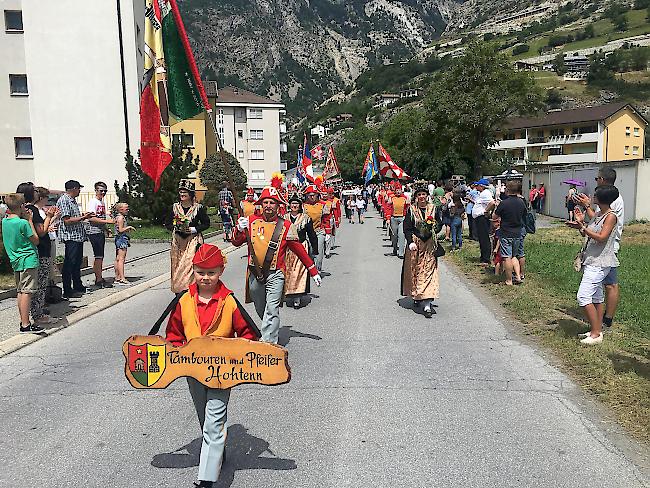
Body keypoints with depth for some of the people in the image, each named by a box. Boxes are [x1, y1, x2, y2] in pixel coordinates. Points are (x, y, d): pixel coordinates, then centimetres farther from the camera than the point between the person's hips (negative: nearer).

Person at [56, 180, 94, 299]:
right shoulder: (64, 200, -13)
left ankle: (78, 286, 27)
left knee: (77, 262, 17)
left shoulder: (73, 200, 18)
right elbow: (67, 220, -20)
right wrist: (82, 217, -16)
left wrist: (83, 216, 12)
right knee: (69, 264, -4)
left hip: (78, 236, 10)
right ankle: (67, 291, 2)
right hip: (70, 237, -10)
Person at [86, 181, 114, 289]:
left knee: (100, 256, 11)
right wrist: (107, 221, -21)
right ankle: (99, 280, -7)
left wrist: (106, 228, 15)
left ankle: (98, 278, 17)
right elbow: (91, 218, -19)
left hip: (101, 232, 9)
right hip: (94, 232, -9)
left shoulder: (103, 202, 17)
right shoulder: (92, 202, -9)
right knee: (99, 256, -10)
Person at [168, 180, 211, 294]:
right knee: (177, 266, 3)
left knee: (190, 264, -13)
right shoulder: (175, 207, 9)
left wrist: (193, 229, -11)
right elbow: (168, 223, 15)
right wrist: (175, 227, -6)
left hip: (193, 240, -4)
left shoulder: (198, 208, -2)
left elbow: (206, 223, 2)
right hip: (177, 240, 4)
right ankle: (178, 290, 10)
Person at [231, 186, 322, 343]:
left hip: (275, 274, -3)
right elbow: (236, 242, -1)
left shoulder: (285, 225, -1)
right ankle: (271, 330, 41)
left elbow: (299, 249, 4)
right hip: (255, 274, 3)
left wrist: (313, 271, 5)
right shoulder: (252, 221, 4)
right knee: (260, 310, 18)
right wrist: (239, 230, -23)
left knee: (272, 310, -12)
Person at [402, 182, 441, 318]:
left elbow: (439, 225, 11)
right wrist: (411, 242, -15)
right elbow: (407, 228, -2)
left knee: (428, 270, -6)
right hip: (415, 244, 0)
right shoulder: (411, 209, 2)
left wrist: (432, 226, -12)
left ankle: (427, 304, -9)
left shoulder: (433, 208, 7)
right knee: (414, 270, 6)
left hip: (429, 244, 0)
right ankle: (416, 297, 27)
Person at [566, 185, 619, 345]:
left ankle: (596, 333, -5)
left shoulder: (611, 216, -13)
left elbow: (601, 237, -23)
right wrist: (581, 222, 5)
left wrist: (582, 227, -24)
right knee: (597, 297, 14)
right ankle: (597, 330, 22)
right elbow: (587, 235, 18)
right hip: (592, 261, 10)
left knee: (583, 296, -13)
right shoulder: (598, 215, 14)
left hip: (599, 263, -10)